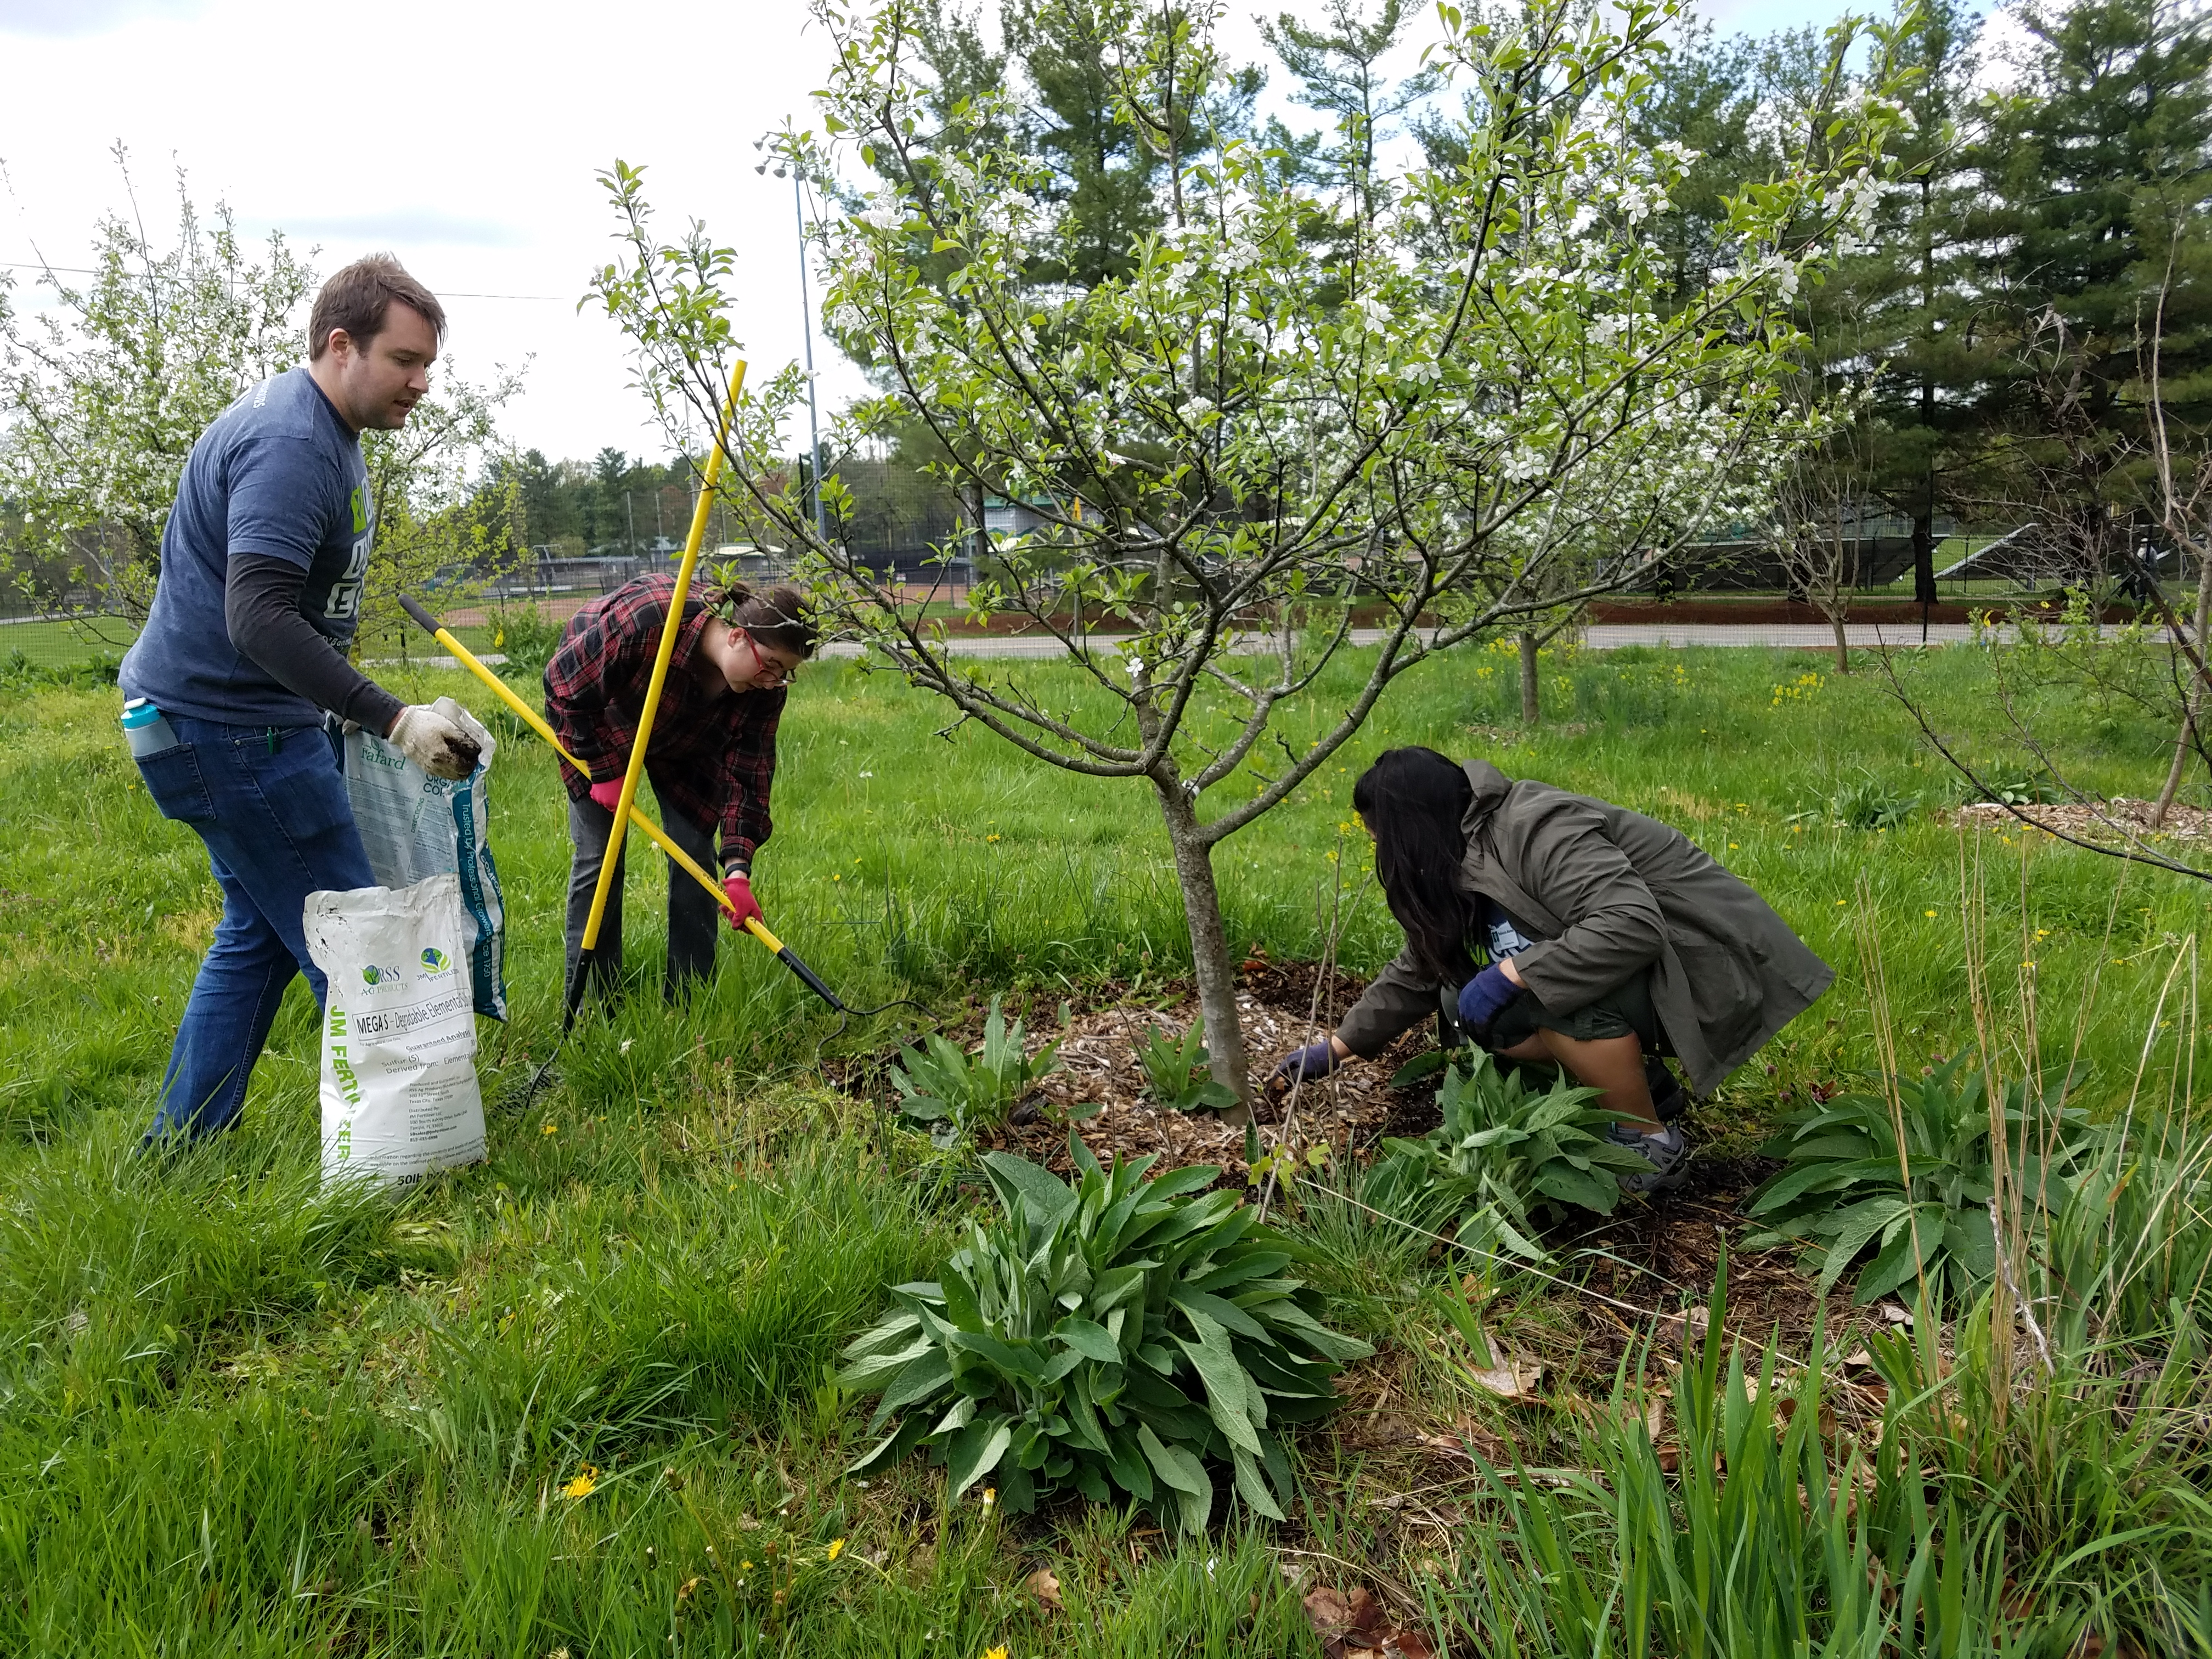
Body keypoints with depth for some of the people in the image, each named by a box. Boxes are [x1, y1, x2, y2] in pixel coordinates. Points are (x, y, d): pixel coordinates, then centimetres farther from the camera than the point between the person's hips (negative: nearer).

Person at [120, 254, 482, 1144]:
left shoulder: (317, 429, 13)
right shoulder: (290, 444, -21)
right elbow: (259, 619, -31)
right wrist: (394, 719, -35)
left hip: (237, 720, 11)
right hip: (228, 727, -11)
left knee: (263, 932, 16)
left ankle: (180, 1151, 25)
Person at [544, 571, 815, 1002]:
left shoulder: (765, 688, -27)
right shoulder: (646, 622, -41)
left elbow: (748, 773, -23)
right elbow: (565, 684, -25)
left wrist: (738, 867, -33)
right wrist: (605, 771, -20)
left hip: (683, 743, 4)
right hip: (598, 725, -3)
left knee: (694, 850, -5)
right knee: (598, 856, -7)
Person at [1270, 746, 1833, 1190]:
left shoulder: (1534, 829, -26)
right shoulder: (1468, 854, 3)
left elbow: (1634, 925, -37)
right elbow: (1421, 968, 12)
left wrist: (1511, 975, -33)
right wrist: (1336, 1049, 15)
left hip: (1708, 964, -9)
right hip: (1645, 971, 9)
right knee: (1470, 1006, -4)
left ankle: (1653, 1146, -13)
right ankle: (1641, 1082, 9)